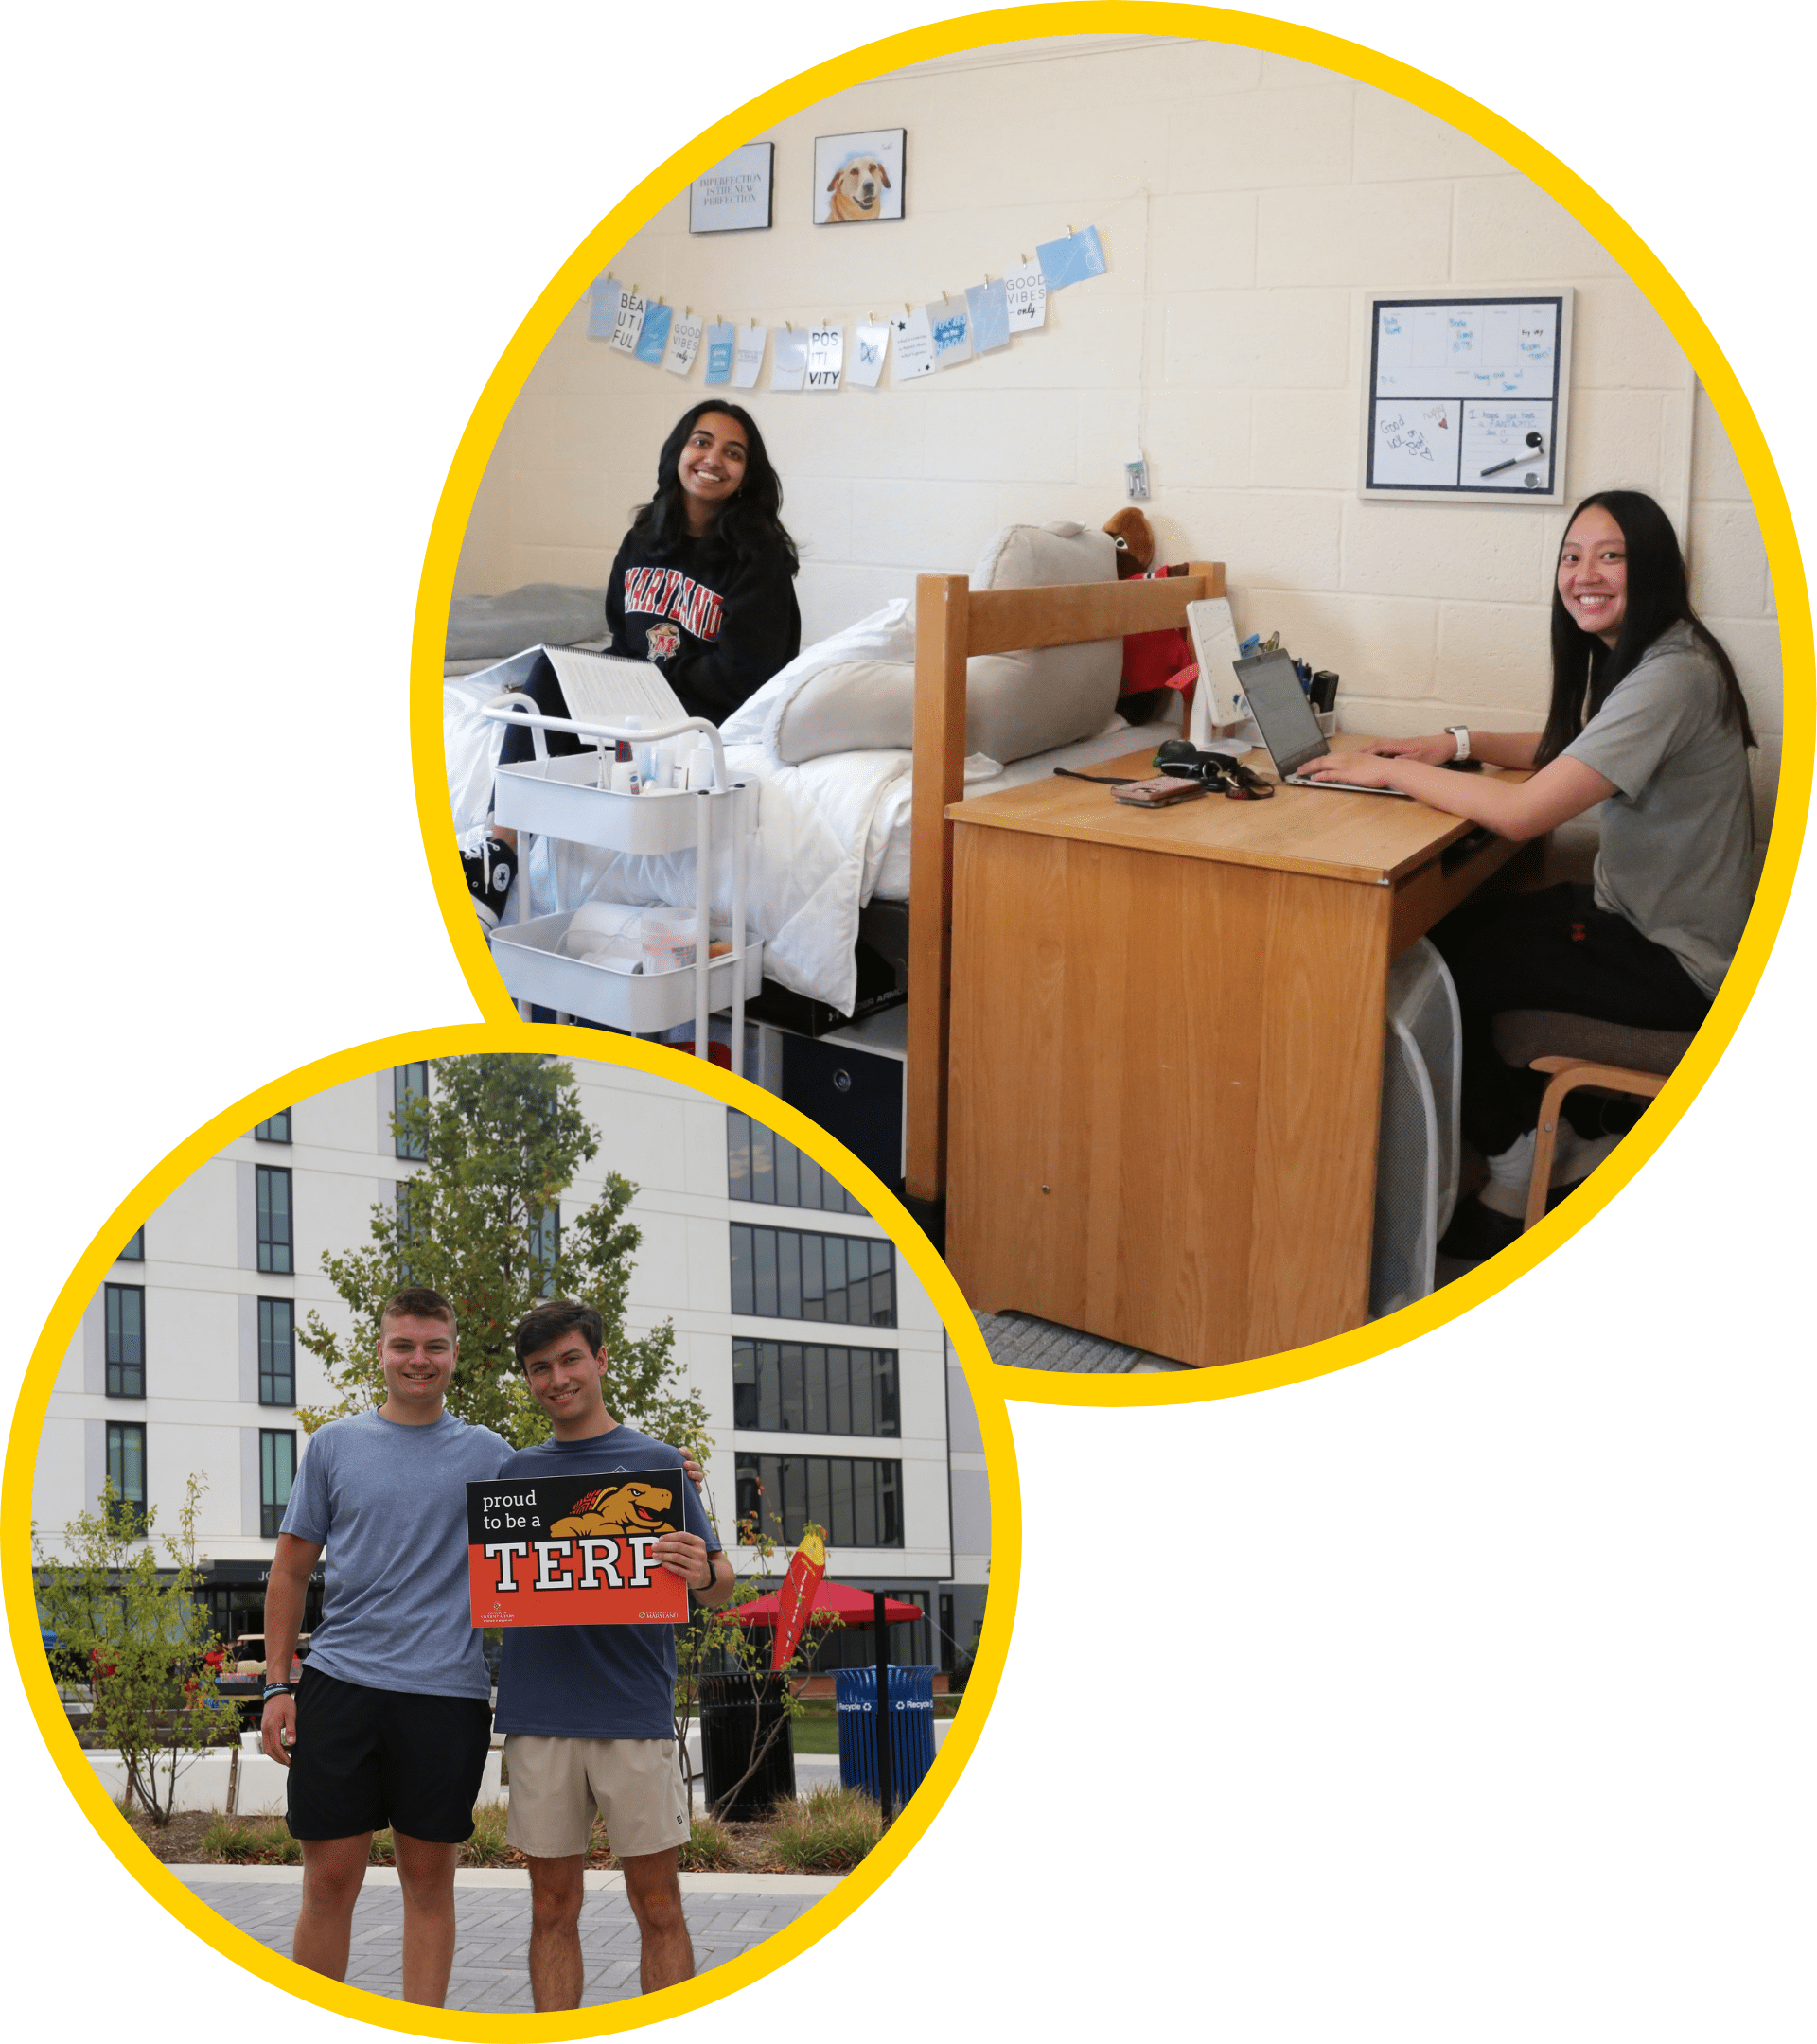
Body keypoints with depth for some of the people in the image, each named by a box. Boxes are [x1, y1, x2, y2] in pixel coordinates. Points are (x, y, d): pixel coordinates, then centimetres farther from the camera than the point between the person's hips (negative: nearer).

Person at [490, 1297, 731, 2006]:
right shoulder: (513, 1473, 11)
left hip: (635, 1714, -2)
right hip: (538, 1718, 2)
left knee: (658, 1907, 2)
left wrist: (702, 1573, -20)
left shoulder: (656, 1462, 4)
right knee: (553, 1908, 9)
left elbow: (720, 1587, 3)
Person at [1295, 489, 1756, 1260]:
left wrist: (1390, 769, -20)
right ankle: (1580, 1146, 21)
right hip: (1635, 913, 10)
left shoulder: (1672, 677, -26)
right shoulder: (1631, 656, 5)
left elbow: (1520, 813, -32)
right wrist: (1456, 743, 5)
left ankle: (1516, 1177, 14)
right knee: (1443, 933, 12)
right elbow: (1569, 749, 23)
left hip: (1675, 962, -10)